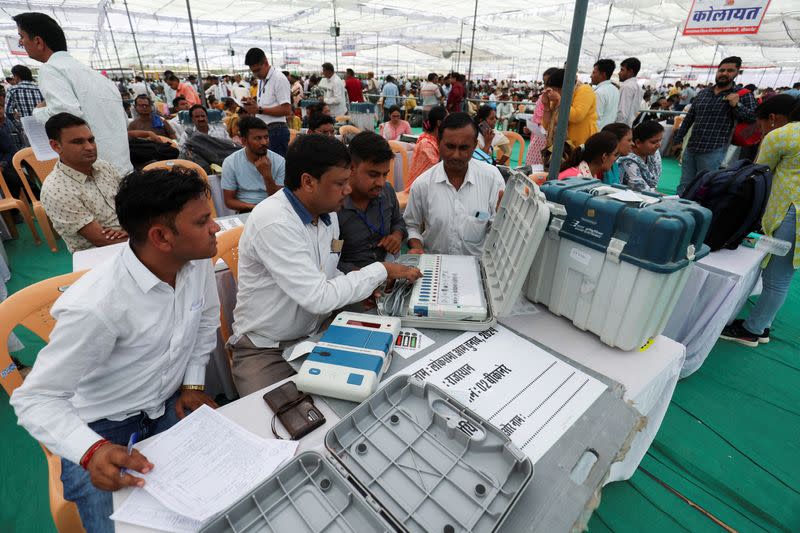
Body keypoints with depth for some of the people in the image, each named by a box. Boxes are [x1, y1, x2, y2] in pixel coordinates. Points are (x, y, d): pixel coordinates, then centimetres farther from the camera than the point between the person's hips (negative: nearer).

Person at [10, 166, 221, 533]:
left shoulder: (198, 261, -14)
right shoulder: (95, 307, -32)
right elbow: (35, 398, -21)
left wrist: (194, 382, 0)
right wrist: (92, 450, -36)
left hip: (170, 404, 4)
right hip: (103, 427, -4)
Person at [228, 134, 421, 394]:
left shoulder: (328, 214, 1)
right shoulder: (273, 222, -25)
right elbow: (318, 298, -28)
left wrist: (358, 285, -8)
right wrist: (381, 271, -19)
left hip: (316, 332, 6)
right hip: (265, 350, -6)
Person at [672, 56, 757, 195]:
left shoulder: (743, 95, 3)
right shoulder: (703, 93, 15)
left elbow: (754, 117, -2)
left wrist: (736, 105, -15)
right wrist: (678, 140, 17)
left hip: (713, 151, -4)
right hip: (690, 148, 4)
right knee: (683, 187, 7)